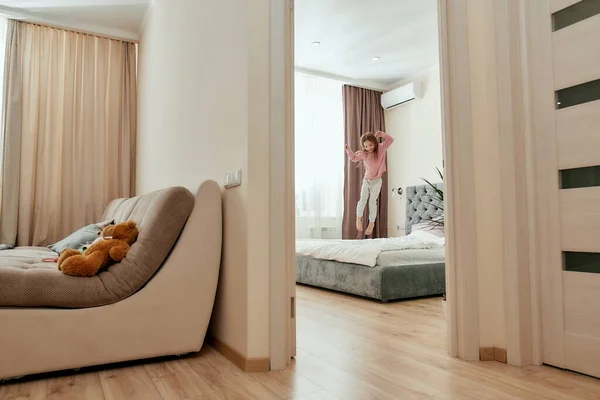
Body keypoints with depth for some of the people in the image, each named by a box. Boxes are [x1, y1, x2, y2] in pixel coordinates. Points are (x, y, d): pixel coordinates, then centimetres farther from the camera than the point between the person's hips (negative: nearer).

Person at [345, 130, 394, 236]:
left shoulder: (381, 149, -10)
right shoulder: (363, 154, -5)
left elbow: (390, 139, -14)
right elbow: (354, 158, 11)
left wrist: (380, 133, -19)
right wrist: (348, 150, -5)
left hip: (377, 181, -2)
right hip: (366, 180, 2)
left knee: (372, 201, -2)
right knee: (363, 200, -4)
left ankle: (371, 223, 8)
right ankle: (359, 218, 19)